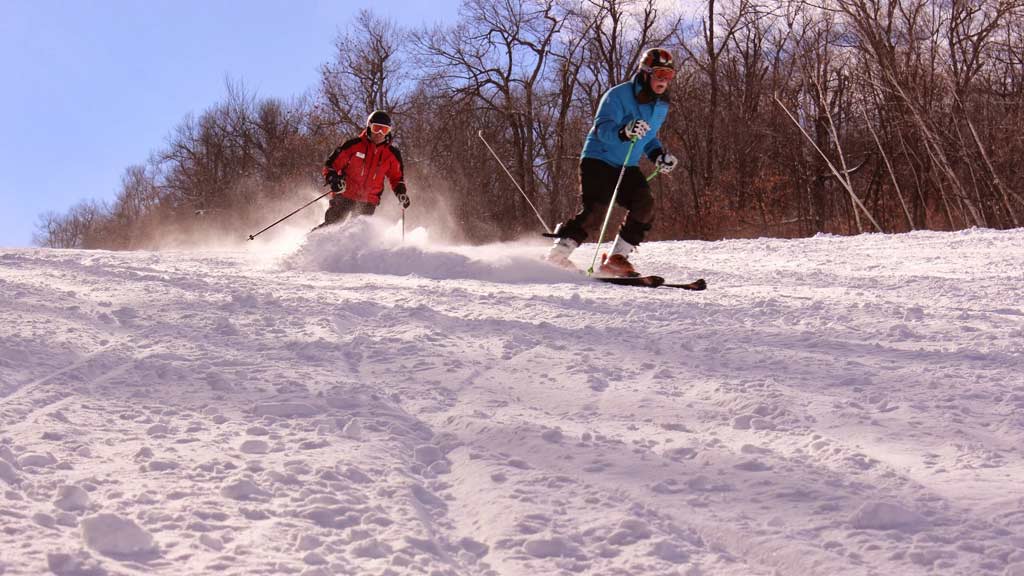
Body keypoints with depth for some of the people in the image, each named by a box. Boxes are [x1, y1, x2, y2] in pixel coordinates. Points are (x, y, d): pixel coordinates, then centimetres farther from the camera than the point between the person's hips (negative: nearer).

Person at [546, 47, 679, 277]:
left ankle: (616, 259, -9)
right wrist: (624, 132, -45)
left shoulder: (661, 105, 9)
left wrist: (658, 155, 5)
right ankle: (556, 256, -8)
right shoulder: (618, 95, -15)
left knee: (645, 206, -15)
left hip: (627, 167, 7)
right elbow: (602, 128, -25)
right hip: (598, 161, -7)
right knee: (594, 212, -21)